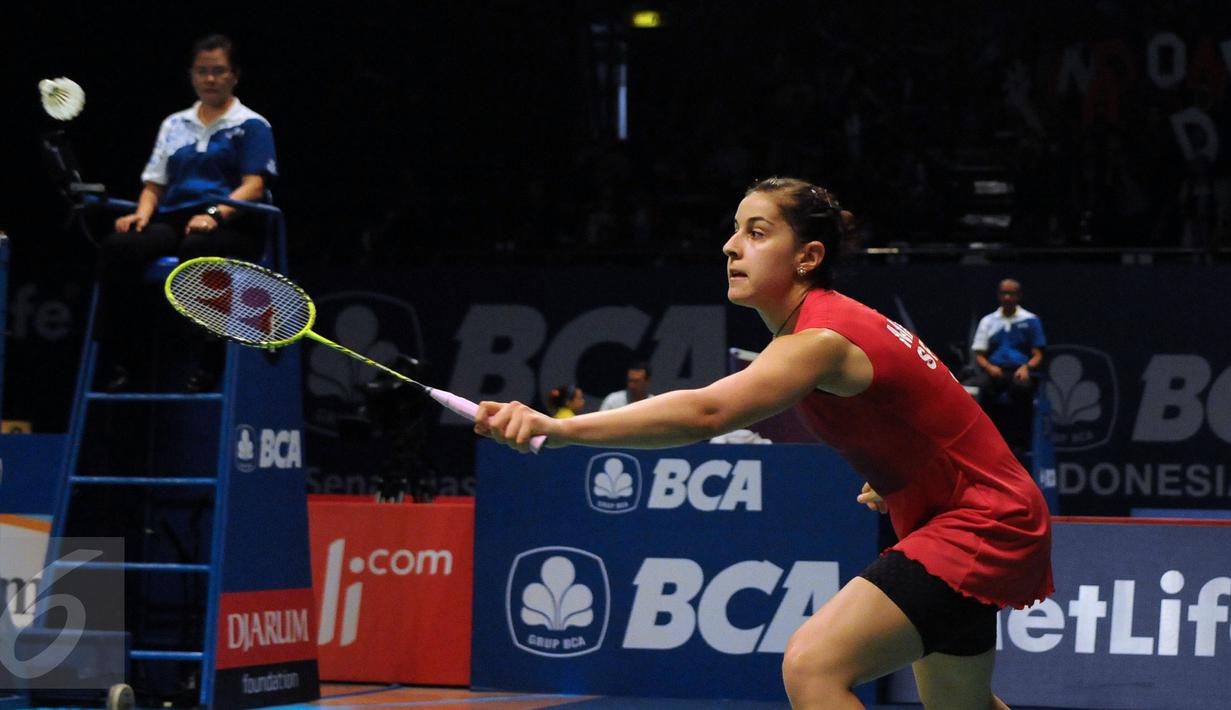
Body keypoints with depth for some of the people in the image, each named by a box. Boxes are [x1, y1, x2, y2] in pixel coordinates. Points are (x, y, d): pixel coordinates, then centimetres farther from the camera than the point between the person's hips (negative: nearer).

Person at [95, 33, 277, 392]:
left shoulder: (251, 126, 10)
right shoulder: (174, 124, 25)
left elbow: (254, 186, -3)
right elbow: (154, 183, 22)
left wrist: (215, 213, -21)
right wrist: (143, 213, -2)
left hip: (231, 226, -4)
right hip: (173, 220, 5)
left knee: (197, 250, -41)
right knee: (116, 247, -27)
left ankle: (209, 360, -34)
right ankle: (118, 358, -27)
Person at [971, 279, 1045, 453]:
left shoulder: (1030, 321, 12)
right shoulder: (988, 321, 18)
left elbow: (1038, 355, 8)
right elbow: (979, 355, 13)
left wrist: (1026, 367, -14)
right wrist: (989, 367, -10)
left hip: (1019, 371, -1)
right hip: (994, 370, 2)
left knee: (1022, 386, -38)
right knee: (983, 385, -35)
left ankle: (1020, 443, -30)